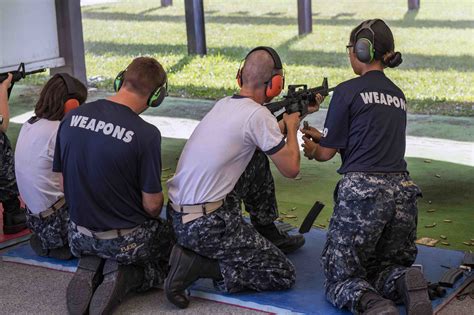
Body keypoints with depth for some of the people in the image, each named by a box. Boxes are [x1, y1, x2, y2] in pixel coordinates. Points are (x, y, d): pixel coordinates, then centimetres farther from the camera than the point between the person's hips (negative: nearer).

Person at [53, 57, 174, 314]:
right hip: (125, 241, -5)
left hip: (80, 237, 5)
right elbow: (152, 205, -16)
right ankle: (126, 277, -4)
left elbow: (64, 184, 3)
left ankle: (90, 270, 2)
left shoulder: (72, 118, -7)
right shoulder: (146, 134, -24)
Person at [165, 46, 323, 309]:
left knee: (259, 160, 20)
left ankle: (269, 236, 31)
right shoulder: (258, 114, -16)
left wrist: (297, 113, 36)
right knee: (283, 276, 0)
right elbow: (291, 169, -6)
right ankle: (198, 264, -8)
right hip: (205, 225, -9)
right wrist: (291, 127, 10)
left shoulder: (224, 104, 9)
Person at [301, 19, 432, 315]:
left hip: (362, 191, -6)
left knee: (341, 277, 6)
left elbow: (326, 153, 2)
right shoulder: (399, 95, 17)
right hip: (402, 191, 6)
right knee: (382, 270, 21)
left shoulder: (348, 91, -4)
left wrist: (310, 148, 25)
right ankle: (404, 283, -13)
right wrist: (323, 137, 30)